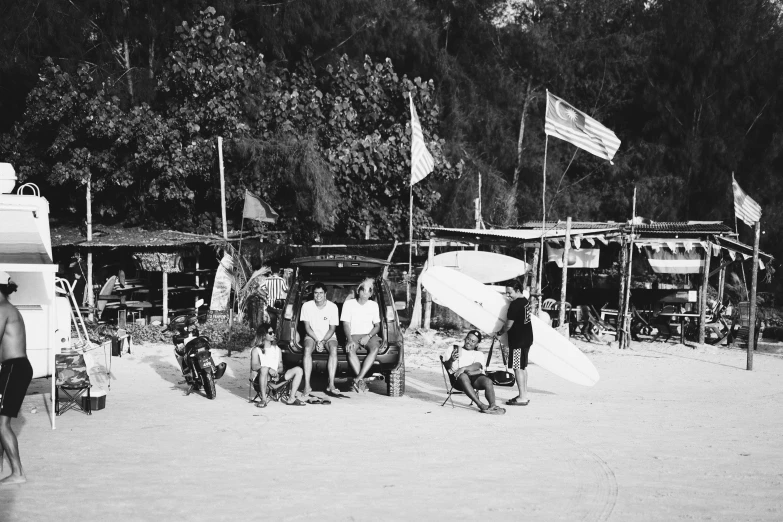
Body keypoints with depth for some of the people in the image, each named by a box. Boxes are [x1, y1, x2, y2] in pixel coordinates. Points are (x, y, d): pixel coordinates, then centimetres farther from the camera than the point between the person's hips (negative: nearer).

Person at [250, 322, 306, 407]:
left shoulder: (277, 349, 22)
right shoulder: (256, 350, 7)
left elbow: (281, 367, 16)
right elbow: (254, 366, -10)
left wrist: (277, 371, -9)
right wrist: (269, 369, -25)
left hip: (276, 378, 5)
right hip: (262, 378, -5)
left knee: (298, 370, -12)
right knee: (264, 369, -40)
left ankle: (291, 398, -18)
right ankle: (264, 399, -30)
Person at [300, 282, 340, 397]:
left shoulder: (332, 307, -7)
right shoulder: (307, 306, -6)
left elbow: (332, 328, -4)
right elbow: (307, 327, -5)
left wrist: (323, 341, -18)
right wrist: (317, 341, -17)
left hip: (328, 336, 0)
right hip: (312, 336, 0)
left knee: (333, 350, -32)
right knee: (307, 350, -32)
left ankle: (331, 384, -35)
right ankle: (307, 385, -35)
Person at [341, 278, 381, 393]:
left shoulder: (373, 305, 12)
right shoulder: (348, 304, 5)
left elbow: (377, 326, 10)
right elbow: (346, 324, 0)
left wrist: (368, 336, -10)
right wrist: (349, 340, -18)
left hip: (369, 335, 1)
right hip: (353, 335, -1)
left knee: (375, 349, -35)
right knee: (349, 350, -36)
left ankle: (358, 379, -38)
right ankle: (361, 381, -35)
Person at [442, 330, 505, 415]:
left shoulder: (478, 354, 25)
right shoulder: (452, 350, 22)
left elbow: (478, 365, 1)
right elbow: (447, 366, 8)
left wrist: (464, 368, -19)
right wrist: (451, 360, -18)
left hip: (475, 377, 2)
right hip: (458, 378, -2)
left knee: (488, 381, -30)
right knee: (463, 376, -38)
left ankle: (492, 406, -40)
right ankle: (480, 405, -43)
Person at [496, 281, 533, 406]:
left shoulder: (515, 304, -19)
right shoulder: (525, 301, 10)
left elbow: (509, 325, -18)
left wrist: (499, 333, 0)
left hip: (518, 340, -10)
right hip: (527, 338, 10)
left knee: (518, 368, -5)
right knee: (523, 367, 16)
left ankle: (522, 398, -4)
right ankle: (524, 395, 22)